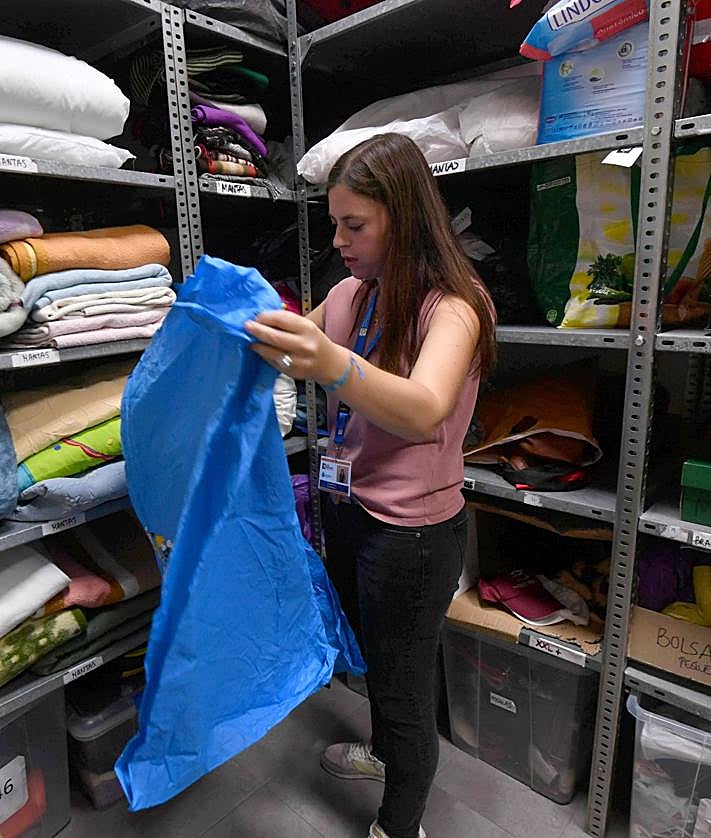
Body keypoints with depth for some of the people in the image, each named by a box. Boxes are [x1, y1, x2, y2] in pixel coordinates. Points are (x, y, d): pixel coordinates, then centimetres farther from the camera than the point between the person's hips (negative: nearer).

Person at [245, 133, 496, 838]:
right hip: (347, 509, 8)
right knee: (369, 654, 28)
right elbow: (289, 356, 9)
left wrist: (334, 365, -55)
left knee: (403, 685, 12)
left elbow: (423, 410, -38)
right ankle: (386, 752, 57)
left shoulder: (452, 303, -19)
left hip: (412, 530, -7)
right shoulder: (347, 295, 4)